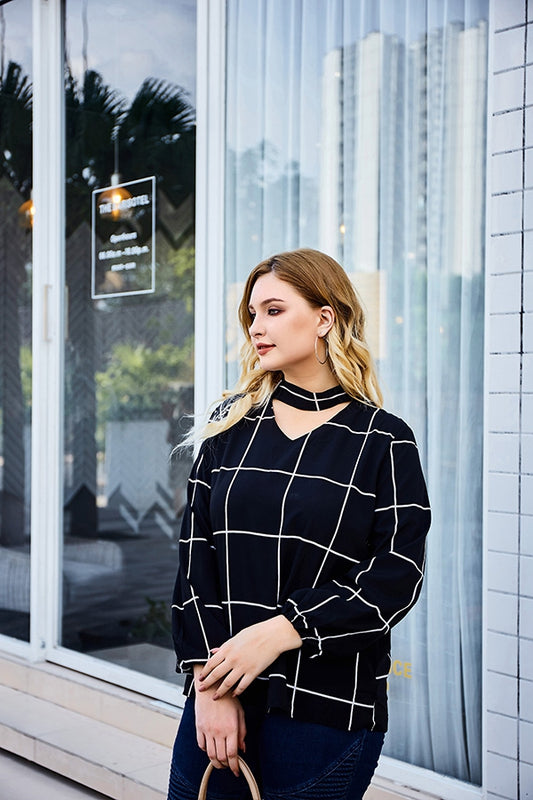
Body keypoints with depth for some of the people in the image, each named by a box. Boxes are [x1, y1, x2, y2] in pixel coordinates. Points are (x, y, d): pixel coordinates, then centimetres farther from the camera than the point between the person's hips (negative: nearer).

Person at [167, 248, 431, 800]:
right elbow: (196, 554, 2)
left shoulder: (384, 442, -2)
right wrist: (208, 683, -7)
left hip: (327, 712, -3)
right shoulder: (232, 423, 7)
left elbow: (396, 578, -8)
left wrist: (280, 632, -17)